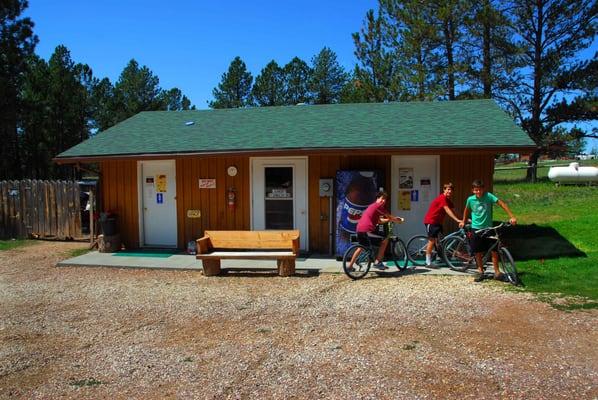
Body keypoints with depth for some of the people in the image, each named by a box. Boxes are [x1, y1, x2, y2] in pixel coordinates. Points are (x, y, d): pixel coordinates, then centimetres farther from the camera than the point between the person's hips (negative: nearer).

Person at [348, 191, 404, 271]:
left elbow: (379, 220, 32)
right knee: (385, 240, 2)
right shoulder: (378, 205, -2)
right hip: (367, 231, -10)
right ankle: (377, 262, 2)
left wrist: (390, 219, 34)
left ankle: (350, 266, 29)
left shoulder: (371, 206, 27)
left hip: (359, 230, 10)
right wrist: (399, 220, 18)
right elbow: (389, 216, 3)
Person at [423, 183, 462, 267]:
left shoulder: (448, 200, 10)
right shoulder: (442, 198, -19)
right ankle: (428, 262, -6)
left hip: (438, 221, 9)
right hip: (431, 221, -9)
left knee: (438, 239, 9)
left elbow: (453, 210, 2)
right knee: (432, 240, -9)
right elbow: (447, 210, -28)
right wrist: (457, 220, -35)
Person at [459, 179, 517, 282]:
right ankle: (480, 271, 20)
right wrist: (463, 222, 22)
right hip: (476, 228, 1)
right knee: (478, 252, 5)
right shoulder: (470, 199, -5)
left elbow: (502, 204, -16)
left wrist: (512, 217, -24)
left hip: (488, 228, -1)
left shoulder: (488, 196, -11)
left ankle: (497, 272, 12)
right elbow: (467, 210, 14)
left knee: (494, 250, -1)